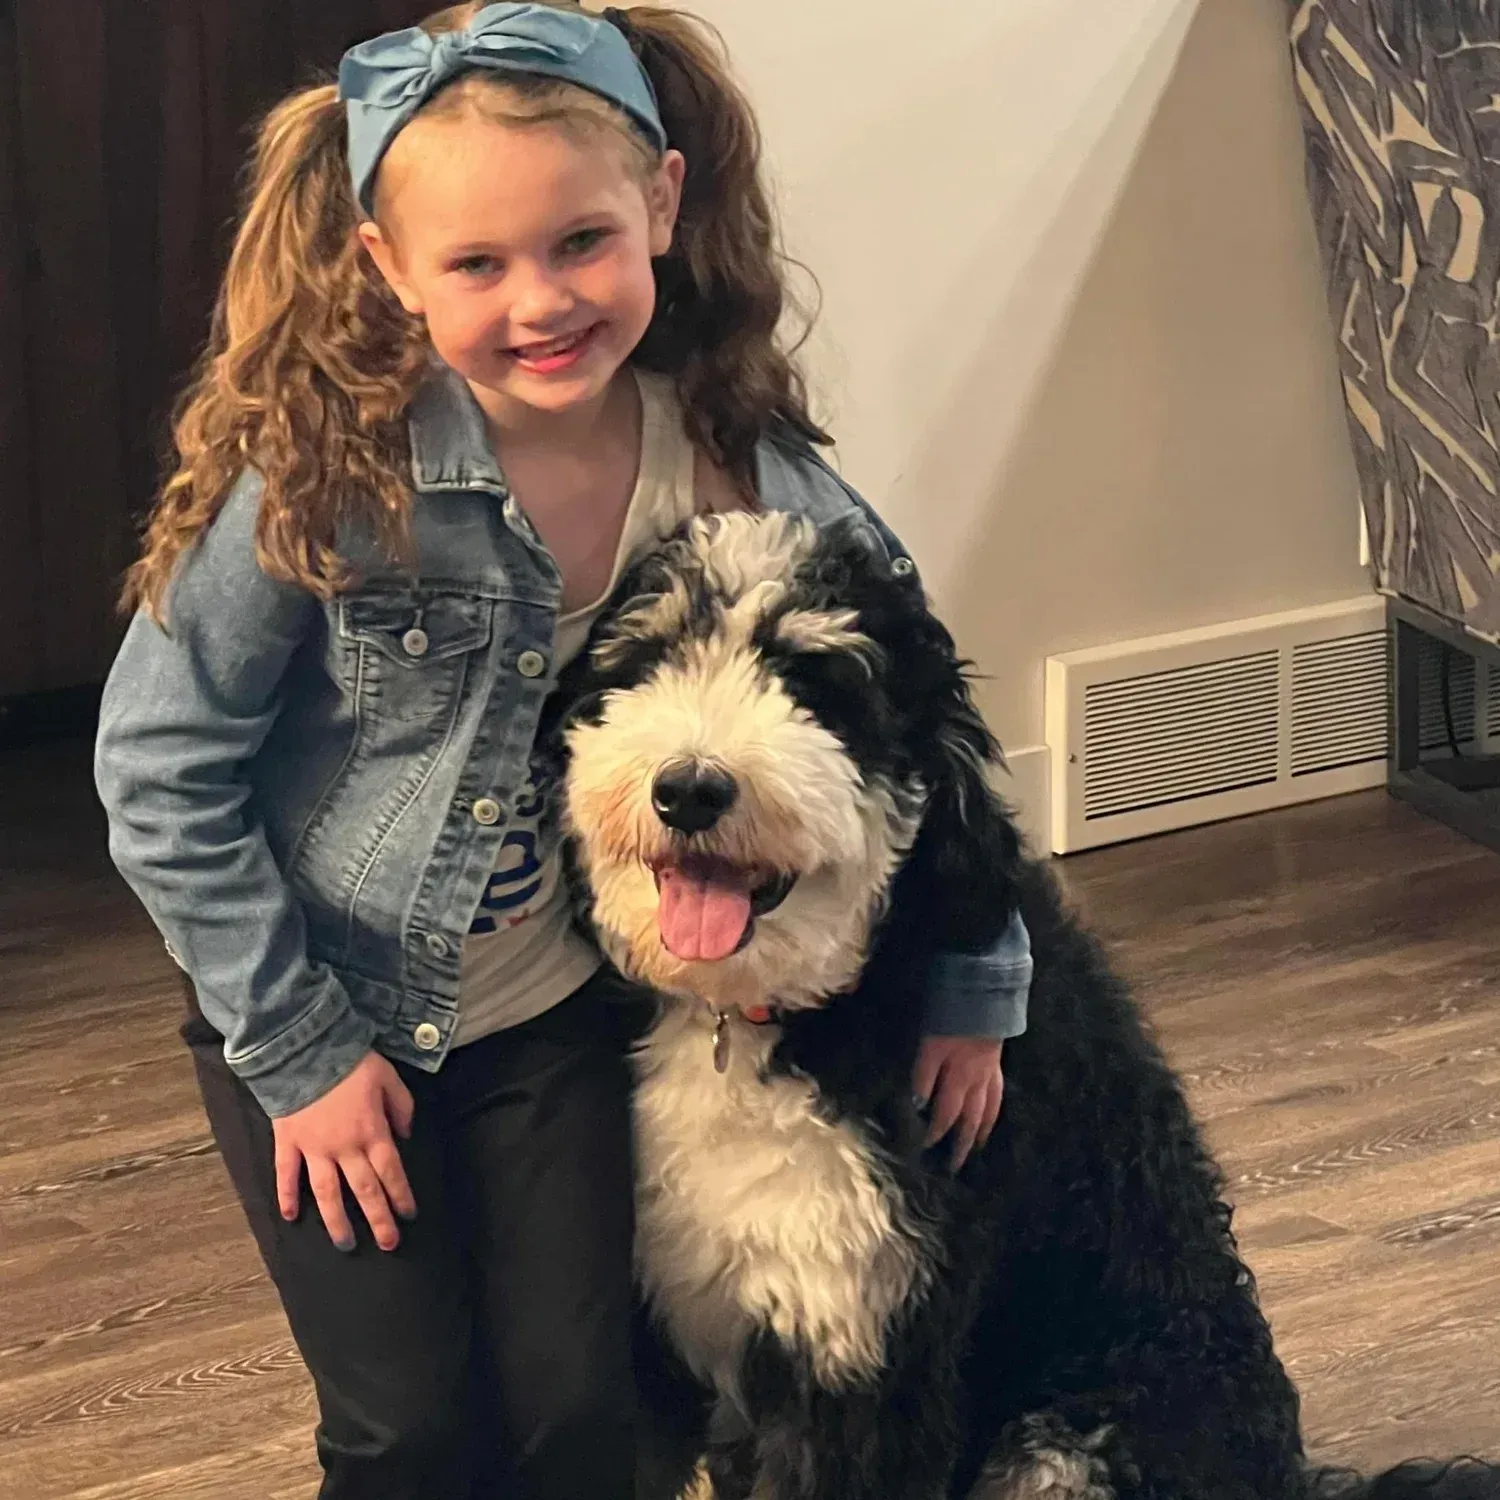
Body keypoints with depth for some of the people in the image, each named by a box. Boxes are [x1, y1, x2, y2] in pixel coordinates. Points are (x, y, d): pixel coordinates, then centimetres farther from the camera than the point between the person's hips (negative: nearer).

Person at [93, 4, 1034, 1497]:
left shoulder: (739, 463, -17)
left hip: (565, 1016, 2)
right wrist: (298, 1050, -13)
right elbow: (158, 766, -16)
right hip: (319, 1018, -2)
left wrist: (976, 982, 1)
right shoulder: (321, 469, -26)